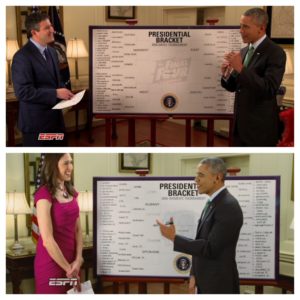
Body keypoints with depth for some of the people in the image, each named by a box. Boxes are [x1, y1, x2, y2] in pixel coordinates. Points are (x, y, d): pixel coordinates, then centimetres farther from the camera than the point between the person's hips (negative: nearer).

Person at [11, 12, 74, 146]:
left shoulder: (52, 52, 12)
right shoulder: (22, 57, -16)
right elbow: (23, 91, -23)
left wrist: (63, 92, 1)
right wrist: (55, 94, -22)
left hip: (56, 118, 8)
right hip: (35, 122, -8)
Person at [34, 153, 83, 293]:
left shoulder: (71, 192, 6)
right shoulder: (44, 194, -17)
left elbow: (77, 229, 6)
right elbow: (47, 240, -21)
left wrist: (78, 259, -7)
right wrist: (68, 269, -14)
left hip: (70, 260, 7)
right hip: (51, 262, -7)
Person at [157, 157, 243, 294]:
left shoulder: (229, 206, -20)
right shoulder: (212, 203, 11)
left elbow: (211, 248, -24)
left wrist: (174, 237, -19)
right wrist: (194, 274, 8)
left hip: (219, 285, -9)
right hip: (206, 282, 9)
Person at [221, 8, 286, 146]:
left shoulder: (275, 52, -13)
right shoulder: (244, 51, 11)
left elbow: (270, 90, -24)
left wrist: (241, 69, -27)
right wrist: (227, 75, -7)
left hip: (260, 128, -7)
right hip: (240, 124, 7)